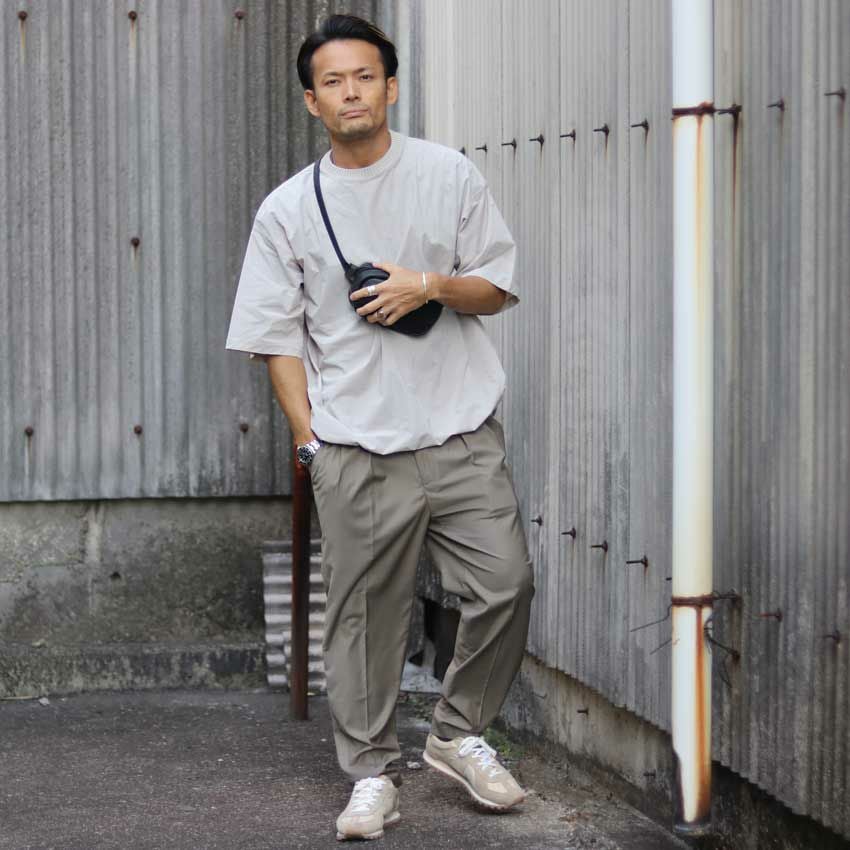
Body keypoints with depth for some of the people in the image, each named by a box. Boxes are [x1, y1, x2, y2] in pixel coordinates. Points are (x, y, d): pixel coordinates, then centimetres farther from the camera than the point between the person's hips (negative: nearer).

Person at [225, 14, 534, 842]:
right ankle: (370, 774, 15)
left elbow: (498, 285, 8)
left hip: (462, 431, 1)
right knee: (364, 612, 2)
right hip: (356, 450, -1)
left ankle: (458, 733, 18)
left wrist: (431, 286, -12)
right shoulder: (287, 209, 5)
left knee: (505, 583, -3)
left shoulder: (450, 174, 6)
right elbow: (279, 336, 5)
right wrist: (308, 436, -2)